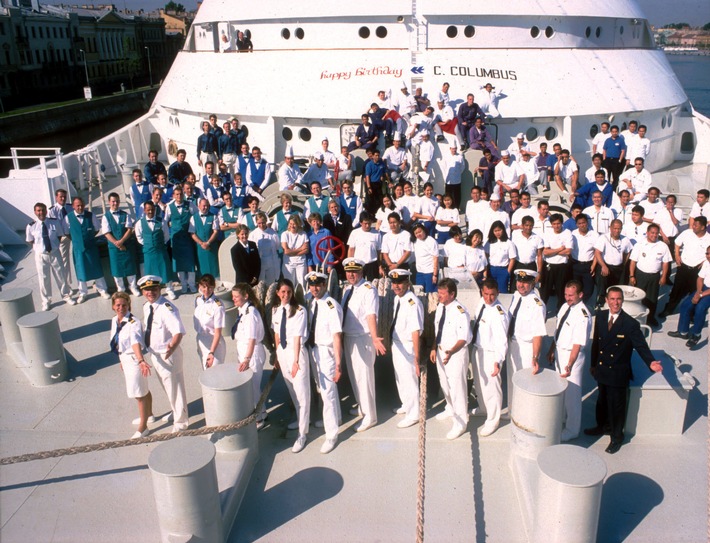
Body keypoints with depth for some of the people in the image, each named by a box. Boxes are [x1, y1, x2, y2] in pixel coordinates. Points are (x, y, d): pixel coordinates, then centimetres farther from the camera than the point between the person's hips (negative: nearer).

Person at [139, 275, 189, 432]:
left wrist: (172, 346, -54)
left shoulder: (167, 308, -27)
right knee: (167, 386, 28)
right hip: (154, 354, 9)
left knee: (175, 387, 7)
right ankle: (175, 411, 52)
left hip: (168, 354, -9)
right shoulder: (146, 307, 0)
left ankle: (180, 422, 26)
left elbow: (179, 331, -38)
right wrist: (143, 344, 19)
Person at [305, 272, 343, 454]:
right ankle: (334, 418, 48)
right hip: (313, 348, 8)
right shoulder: (311, 302, 1)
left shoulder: (331, 307, -23)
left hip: (327, 351, -8)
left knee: (328, 392, -1)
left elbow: (337, 336, -26)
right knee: (321, 388, 24)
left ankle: (331, 435, 13)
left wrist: (338, 363, -29)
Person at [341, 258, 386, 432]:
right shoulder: (347, 289, 7)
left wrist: (374, 337, -41)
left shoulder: (368, 290, -19)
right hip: (348, 337, 9)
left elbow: (371, 315, -29)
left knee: (364, 375, -2)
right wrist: (342, 336, 16)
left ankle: (370, 416, 12)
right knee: (354, 375, 21)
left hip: (362, 339, -9)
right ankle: (362, 407, 40)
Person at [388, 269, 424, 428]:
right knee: (400, 378, 25)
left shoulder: (412, 303, -26)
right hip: (396, 344, 9)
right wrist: (392, 342, 18)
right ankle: (406, 405, 46)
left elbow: (416, 331, -28)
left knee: (410, 380, 5)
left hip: (407, 346, -9)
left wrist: (416, 356, -28)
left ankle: (413, 415, 23)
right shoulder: (397, 298, 2)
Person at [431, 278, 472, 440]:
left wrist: (451, 352, -35)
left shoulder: (460, 312, -25)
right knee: (445, 384, 24)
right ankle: (451, 409, 48)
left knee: (457, 387, 0)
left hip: (456, 354, -8)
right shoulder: (440, 307, 0)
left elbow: (464, 338, -23)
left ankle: (460, 423, 15)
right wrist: (434, 348, 8)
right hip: (441, 351, 8)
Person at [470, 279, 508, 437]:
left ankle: (493, 420, 29)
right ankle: (483, 408, 53)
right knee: (479, 382, 27)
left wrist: (498, 361, -44)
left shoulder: (499, 313, -29)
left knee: (491, 386, 8)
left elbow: (501, 340, -34)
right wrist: (472, 336, 20)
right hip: (478, 349, 8)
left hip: (491, 354, -8)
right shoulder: (482, 303, -5)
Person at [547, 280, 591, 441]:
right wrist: (552, 350, 17)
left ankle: (572, 430, 25)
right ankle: (562, 418, 46)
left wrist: (569, 365, -35)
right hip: (559, 352, 8)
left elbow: (578, 344, -29)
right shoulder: (565, 306, 0)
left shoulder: (582, 315, -25)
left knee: (572, 393, 7)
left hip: (572, 355, -8)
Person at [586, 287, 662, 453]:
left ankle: (617, 437, 31)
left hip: (618, 374, -5)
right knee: (602, 401, 24)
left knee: (617, 405, 10)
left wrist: (650, 362, -35)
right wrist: (593, 364, 12)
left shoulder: (631, 324, -19)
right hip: (601, 370, 5)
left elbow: (641, 346, -17)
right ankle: (603, 426, 48)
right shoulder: (600, 316, -3)